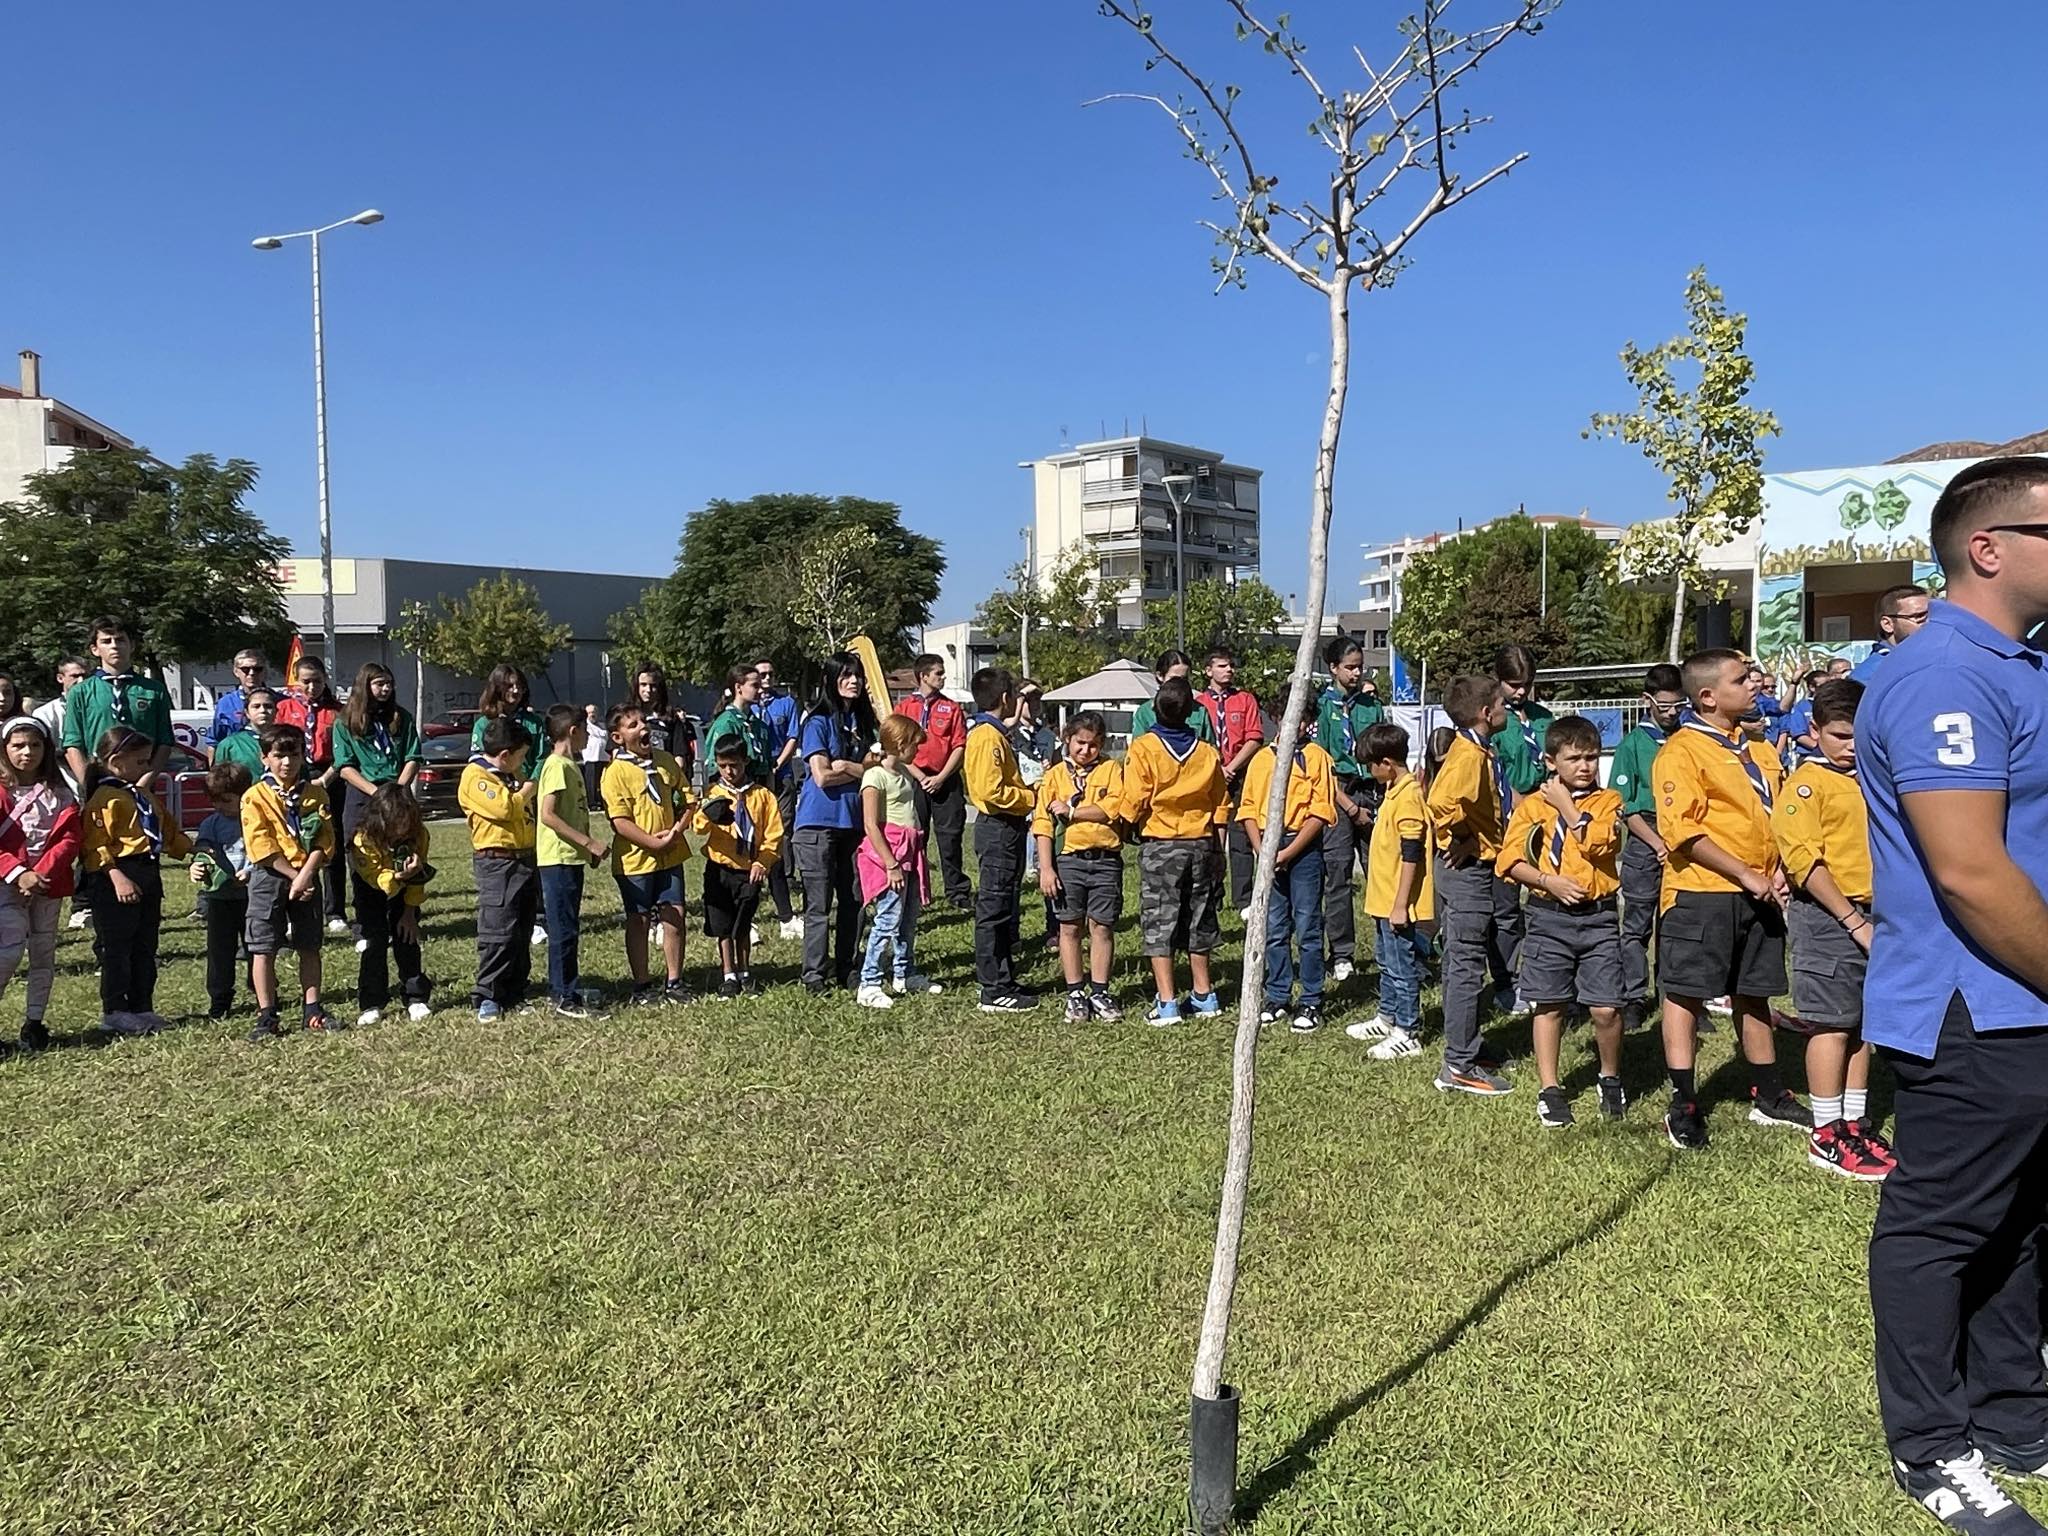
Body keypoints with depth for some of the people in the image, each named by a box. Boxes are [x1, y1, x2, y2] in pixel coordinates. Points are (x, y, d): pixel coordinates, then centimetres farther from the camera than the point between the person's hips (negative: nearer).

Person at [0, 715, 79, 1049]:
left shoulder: (59, 793, 5)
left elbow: (69, 838, -2)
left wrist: (42, 873, -16)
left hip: (49, 884, 3)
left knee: (44, 954, 8)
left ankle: (34, 1022, 16)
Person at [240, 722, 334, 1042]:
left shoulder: (316, 795, 4)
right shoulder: (256, 797, -4)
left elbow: (323, 842, -2)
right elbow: (263, 847, -11)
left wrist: (304, 877, -15)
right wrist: (294, 876, -15)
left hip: (307, 878, 3)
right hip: (269, 878, -2)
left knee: (309, 946, 9)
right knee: (264, 949, 0)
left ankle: (312, 1010, 17)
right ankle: (267, 1016, 7)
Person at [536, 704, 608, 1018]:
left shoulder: (570, 765, 15)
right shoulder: (557, 766, -14)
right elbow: (548, 815, -22)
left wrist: (589, 848, 13)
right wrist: (589, 843, -22)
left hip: (572, 857, 10)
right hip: (558, 858, -10)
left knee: (569, 927, 17)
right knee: (564, 930, -4)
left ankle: (569, 988, 27)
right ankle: (565, 998, 1)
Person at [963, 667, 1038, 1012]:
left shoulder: (991, 733, 16)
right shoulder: (989, 737, -16)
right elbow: (990, 791, -25)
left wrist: (1028, 793, 10)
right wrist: (1031, 798, -15)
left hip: (1004, 829, 11)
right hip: (998, 830, -11)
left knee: (1001, 907, 16)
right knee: (994, 909, -6)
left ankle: (1001, 980, 24)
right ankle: (995, 991, -1)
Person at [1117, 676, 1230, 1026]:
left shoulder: (1143, 749, -10)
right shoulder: (1208, 753, 2)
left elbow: (1134, 804, -12)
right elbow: (1221, 808, 5)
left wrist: (1127, 824, 9)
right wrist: (1217, 853, 14)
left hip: (1159, 845, -4)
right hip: (1201, 845, 4)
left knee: (1159, 923, 1)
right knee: (1198, 921, 15)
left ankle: (1166, 1003, 0)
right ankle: (1204, 996, 24)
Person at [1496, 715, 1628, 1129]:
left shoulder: (1608, 801, 4)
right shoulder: (1532, 804, 4)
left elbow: (1596, 843, -16)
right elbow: (1510, 860, -3)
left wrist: (1566, 804, -8)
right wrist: (1550, 882, -15)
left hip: (1598, 916, 0)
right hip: (1548, 917, 1)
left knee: (1606, 1009, -2)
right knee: (1550, 1005, 7)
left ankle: (1610, 1079, 23)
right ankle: (1549, 1088, 18)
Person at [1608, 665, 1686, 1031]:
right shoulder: (1633, 744, -1)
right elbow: (1625, 807, -2)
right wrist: (1659, 844, -9)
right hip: (1645, 842, -2)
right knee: (1637, 925, 2)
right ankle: (1635, 997, 10)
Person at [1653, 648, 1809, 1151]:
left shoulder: (1757, 748, 14)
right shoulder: (1683, 750, -11)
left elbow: (1775, 815, 22)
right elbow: (1681, 830, -18)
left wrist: (1777, 869, 6)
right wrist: (1746, 875, -17)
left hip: (1759, 896, 8)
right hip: (1701, 893, -7)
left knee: (1754, 994, 17)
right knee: (1685, 993, 0)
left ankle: (1767, 1095, 30)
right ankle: (1684, 1107, 7)